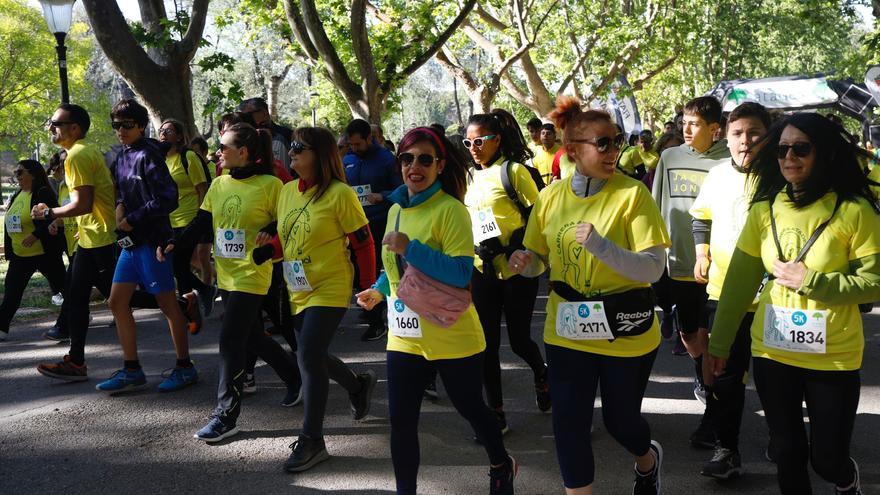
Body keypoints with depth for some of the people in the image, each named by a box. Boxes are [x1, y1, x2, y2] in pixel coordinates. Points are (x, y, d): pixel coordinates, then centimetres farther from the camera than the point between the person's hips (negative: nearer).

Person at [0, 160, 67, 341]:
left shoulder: (43, 194, -13)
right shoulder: (16, 195, 13)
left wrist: (35, 235, -30)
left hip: (45, 253, -8)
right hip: (19, 255, 8)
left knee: (61, 285, 5)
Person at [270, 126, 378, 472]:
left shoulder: (339, 194, -16)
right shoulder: (287, 191, 4)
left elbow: (363, 242, -11)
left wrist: (369, 288, -7)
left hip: (329, 289, -7)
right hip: (298, 290, 8)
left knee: (309, 357, -12)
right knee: (312, 357, 16)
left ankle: (312, 440, 0)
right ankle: (359, 386, 45)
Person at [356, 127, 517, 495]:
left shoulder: (450, 210, -16)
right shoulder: (396, 210, 7)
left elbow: (461, 274, -25)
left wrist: (410, 247, -29)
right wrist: (379, 290, 7)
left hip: (451, 337, -6)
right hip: (404, 336, 6)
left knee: (470, 408, 15)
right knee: (401, 421, 7)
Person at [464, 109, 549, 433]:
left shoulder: (513, 171, -7)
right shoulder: (471, 178, 11)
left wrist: (514, 247, -17)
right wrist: (475, 251, 14)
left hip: (517, 271, -5)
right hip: (483, 270, 5)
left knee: (518, 339, 3)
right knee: (487, 343, 3)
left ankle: (541, 375, 37)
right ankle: (496, 412, 13)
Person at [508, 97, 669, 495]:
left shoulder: (632, 193, -14)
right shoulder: (550, 196, -3)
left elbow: (653, 268, -20)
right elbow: (539, 260, 9)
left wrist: (600, 245, -34)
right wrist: (525, 262, -14)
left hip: (626, 334, -2)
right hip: (567, 332, 3)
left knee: (620, 419, 16)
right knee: (569, 425, 3)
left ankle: (648, 461, 51)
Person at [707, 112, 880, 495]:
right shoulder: (764, 209, 0)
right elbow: (740, 279, 3)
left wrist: (811, 281, -19)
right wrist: (720, 342, 5)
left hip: (834, 358, -3)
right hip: (772, 352, 3)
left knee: (827, 459, 9)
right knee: (787, 452, 13)